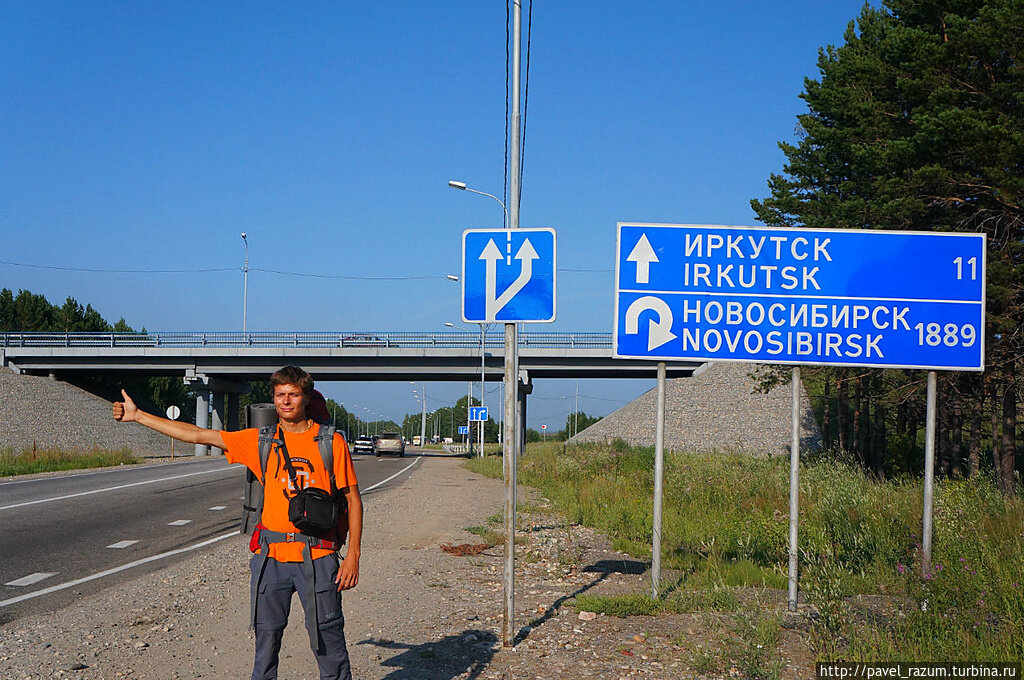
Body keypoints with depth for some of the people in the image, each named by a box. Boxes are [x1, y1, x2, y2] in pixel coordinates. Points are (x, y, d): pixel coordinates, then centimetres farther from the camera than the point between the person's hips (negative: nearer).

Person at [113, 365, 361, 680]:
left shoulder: (331, 441, 1)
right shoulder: (259, 441, 8)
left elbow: (353, 499, 4)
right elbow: (197, 435, 10)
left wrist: (353, 554, -2)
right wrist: (138, 416, 9)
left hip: (317, 558, -3)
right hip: (271, 557, 3)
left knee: (328, 638, 0)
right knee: (266, 636, 9)